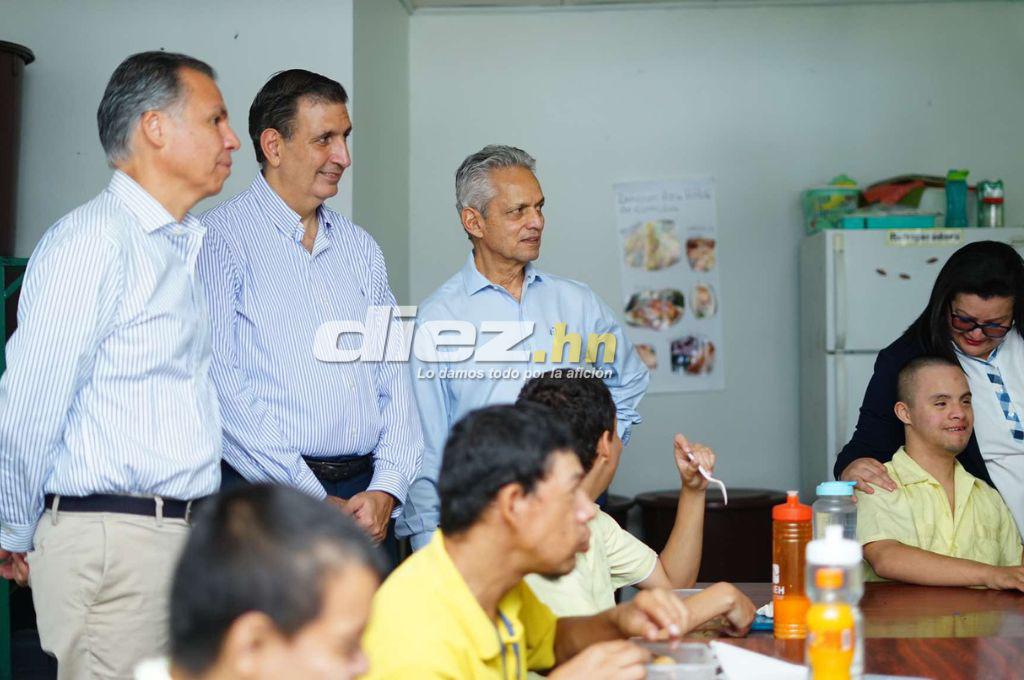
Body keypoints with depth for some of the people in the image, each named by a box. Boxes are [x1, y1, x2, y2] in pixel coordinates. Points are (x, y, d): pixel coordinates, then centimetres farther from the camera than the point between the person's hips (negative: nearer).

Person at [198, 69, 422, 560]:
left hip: (366, 501, 5)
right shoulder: (220, 238, -3)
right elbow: (221, 386, -11)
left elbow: (393, 376, 12)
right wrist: (312, 500, -13)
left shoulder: (360, 248, 16)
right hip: (266, 496, -5)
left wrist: (387, 489, -4)